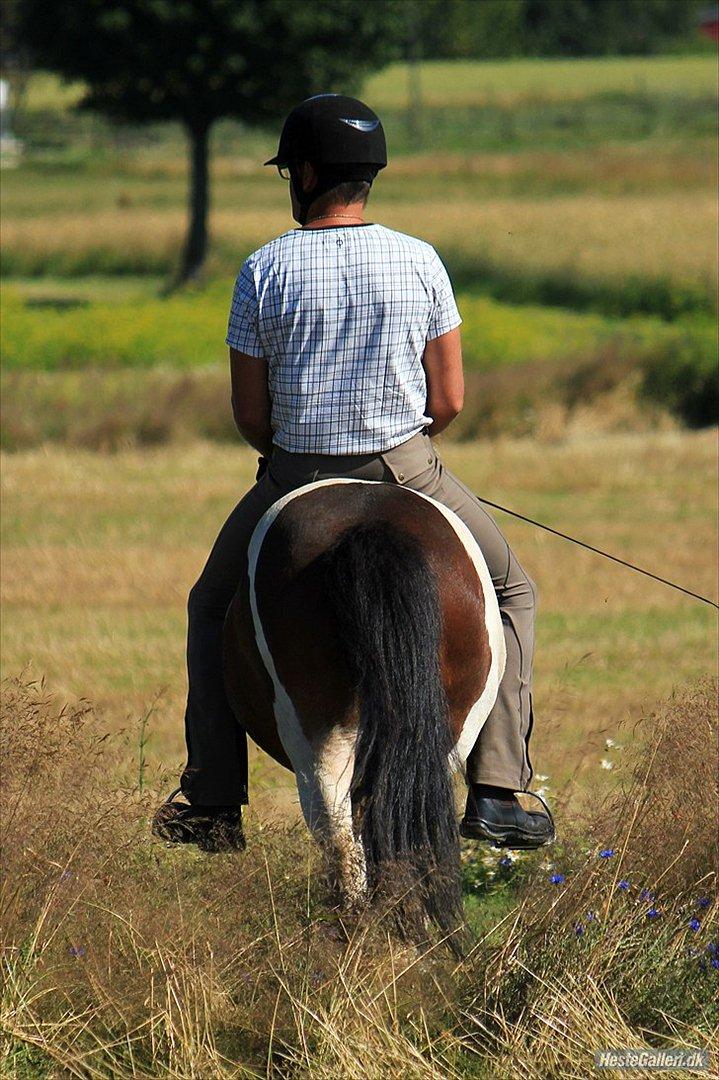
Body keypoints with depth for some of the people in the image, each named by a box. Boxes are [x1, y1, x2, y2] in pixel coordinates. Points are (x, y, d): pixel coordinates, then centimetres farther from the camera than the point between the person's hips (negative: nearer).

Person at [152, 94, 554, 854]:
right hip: (408, 472, 0)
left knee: (213, 609, 25)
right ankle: (495, 791, 7)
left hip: (294, 478, 0)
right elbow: (449, 402, -2)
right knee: (511, 594, 20)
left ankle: (214, 805, 20)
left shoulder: (265, 270, -7)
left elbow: (249, 414, -3)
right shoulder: (420, 263, -4)